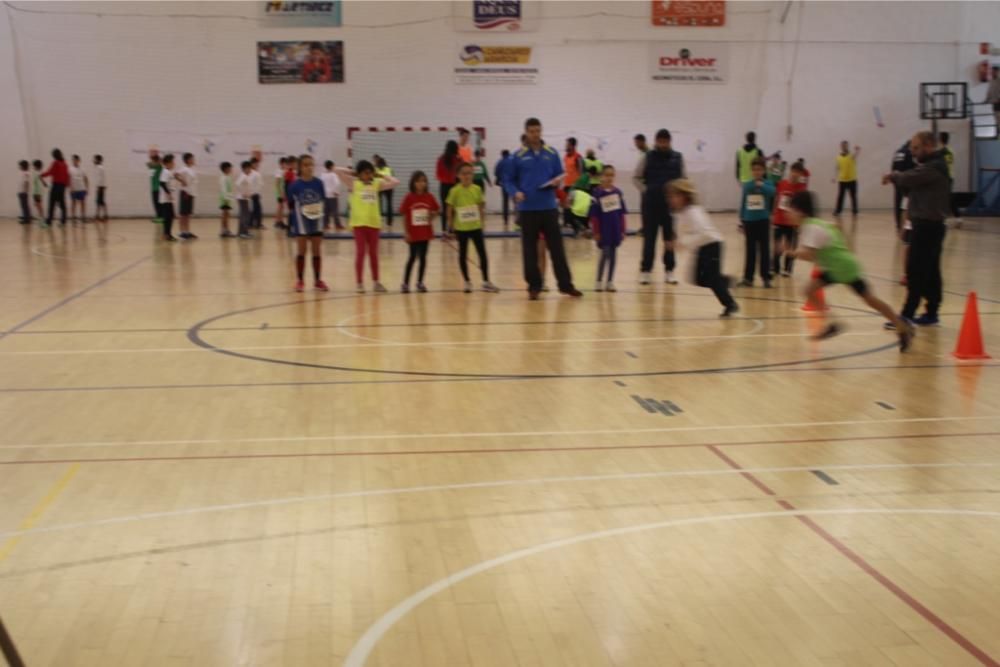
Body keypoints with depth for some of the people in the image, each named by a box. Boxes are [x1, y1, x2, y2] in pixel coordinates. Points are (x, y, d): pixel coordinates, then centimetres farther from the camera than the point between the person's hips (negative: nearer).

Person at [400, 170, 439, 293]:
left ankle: (420, 282, 18)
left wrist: (431, 218, -8)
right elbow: (404, 216, -6)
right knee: (413, 257, -1)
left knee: (423, 257, 7)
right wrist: (406, 232, -9)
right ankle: (405, 283, 8)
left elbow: (436, 210, 13)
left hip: (426, 232, 3)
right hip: (413, 233, -3)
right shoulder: (409, 197, -9)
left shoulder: (429, 197, -1)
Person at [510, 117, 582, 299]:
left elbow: (560, 175, 11)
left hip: (549, 207, 1)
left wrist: (557, 181, -12)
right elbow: (511, 180, 4)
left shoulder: (552, 153, 6)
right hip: (527, 209, -1)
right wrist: (516, 192, -15)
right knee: (530, 249, 4)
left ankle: (566, 284, 9)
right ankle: (534, 286, 13)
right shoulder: (519, 156, 1)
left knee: (556, 247, 3)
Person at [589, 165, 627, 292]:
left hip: (615, 230, 4)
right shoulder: (597, 193, -7)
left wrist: (622, 230, 7)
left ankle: (610, 282, 15)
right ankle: (599, 282, 7)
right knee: (605, 254, -4)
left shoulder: (618, 192, 5)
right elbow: (594, 215, -7)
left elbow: (622, 214, 8)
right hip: (603, 230, -4)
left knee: (613, 254, 8)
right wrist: (596, 232, -8)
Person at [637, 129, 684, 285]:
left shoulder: (678, 158, 3)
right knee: (649, 237, 1)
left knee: (670, 237, 6)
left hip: (671, 202, 2)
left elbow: (683, 178, 12)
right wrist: (644, 190, -7)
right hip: (651, 202, -2)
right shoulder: (648, 157, -2)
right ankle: (645, 270, 7)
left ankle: (669, 271, 13)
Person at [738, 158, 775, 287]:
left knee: (764, 250, 2)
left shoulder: (767, 184, -3)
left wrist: (761, 185, -38)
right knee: (750, 251, 8)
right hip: (749, 221, 3)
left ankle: (766, 278, 10)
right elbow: (743, 204, 9)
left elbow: (772, 192, -26)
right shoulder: (746, 185, 6)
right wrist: (741, 222, 8)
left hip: (763, 221, -2)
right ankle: (748, 278, 13)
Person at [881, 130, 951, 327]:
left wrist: (893, 175, 1)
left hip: (927, 226, -10)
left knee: (916, 272, -9)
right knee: (929, 272, 12)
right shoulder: (932, 165, 19)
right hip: (928, 225, 10)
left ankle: (908, 315, -7)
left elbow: (908, 179, -19)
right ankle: (931, 313, 17)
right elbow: (913, 182, 14)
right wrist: (896, 177, -4)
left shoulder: (933, 167, -15)